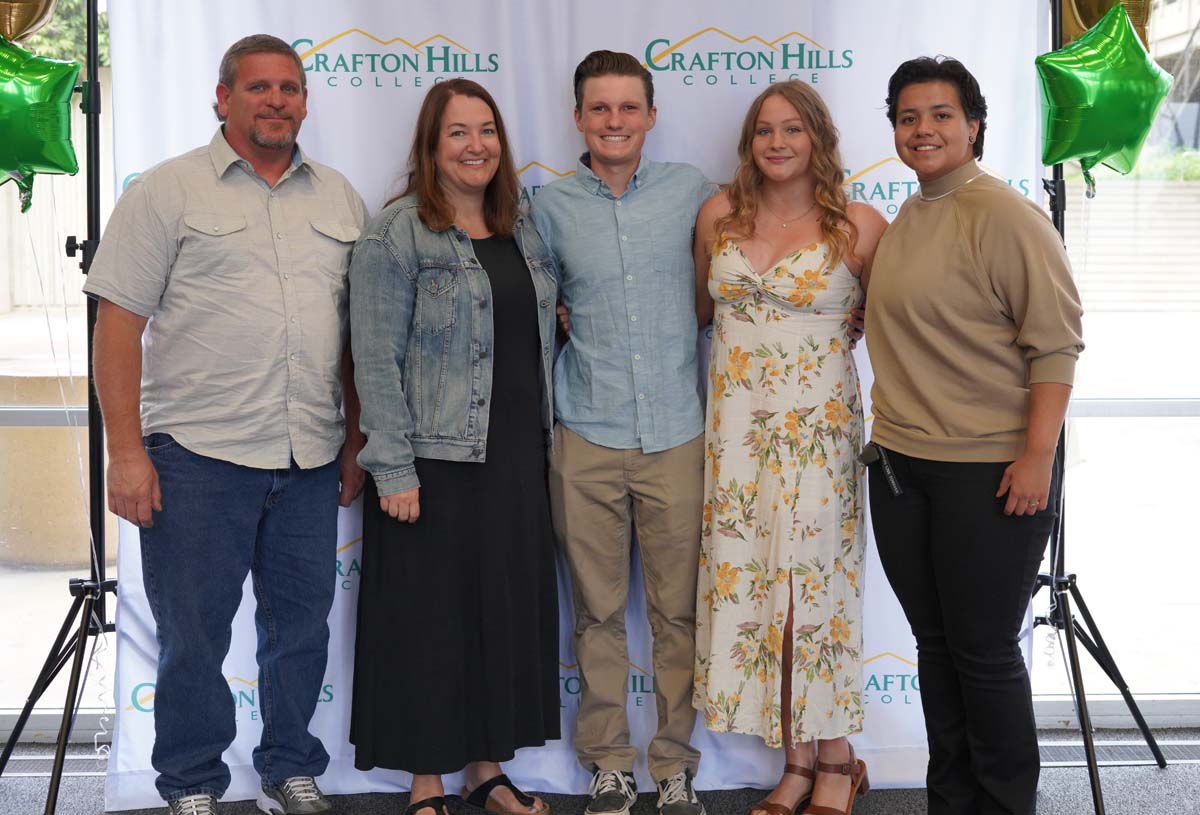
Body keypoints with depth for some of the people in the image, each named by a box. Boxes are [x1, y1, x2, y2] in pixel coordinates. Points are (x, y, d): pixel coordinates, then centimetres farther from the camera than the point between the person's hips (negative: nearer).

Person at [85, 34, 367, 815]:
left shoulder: (339, 198, 12)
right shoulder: (167, 191, 0)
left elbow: (357, 331, 16)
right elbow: (119, 325, -5)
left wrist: (358, 440, 12)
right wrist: (126, 452, -11)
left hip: (310, 458, 4)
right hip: (198, 455, -4)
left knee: (303, 625, 12)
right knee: (193, 633, 4)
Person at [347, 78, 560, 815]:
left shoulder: (525, 230, 11)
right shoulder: (395, 234, -7)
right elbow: (377, 360, -12)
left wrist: (543, 444, 11)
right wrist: (393, 469, -16)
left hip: (518, 459, 6)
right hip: (435, 463, -6)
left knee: (510, 610, 12)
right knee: (429, 618, 3)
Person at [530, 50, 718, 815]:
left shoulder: (691, 189, 4)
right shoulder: (552, 206, 4)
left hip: (677, 435, 0)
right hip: (588, 437, 0)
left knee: (680, 611, 4)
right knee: (599, 613, 6)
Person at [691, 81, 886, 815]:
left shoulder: (860, 227, -4)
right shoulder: (719, 215, 6)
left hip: (819, 425, -3)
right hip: (738, 424, 4)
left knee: (815, 580, 0)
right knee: (748, 581, 4)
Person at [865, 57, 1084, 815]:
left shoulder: (1005, 215, -12)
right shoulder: (905, 220, 12)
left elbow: (1056, 341, -15)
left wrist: (1038, 455, -19)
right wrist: (891, 432, 13)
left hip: (990, 470, -7)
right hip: (901, 465, 7)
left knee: (983, 650, 2)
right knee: (935, 642, 14)